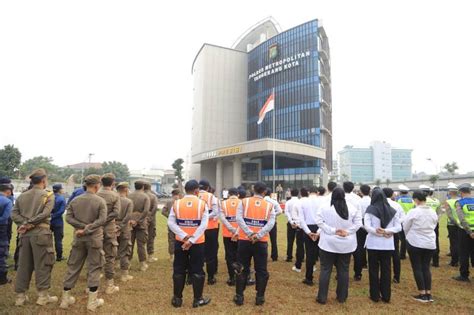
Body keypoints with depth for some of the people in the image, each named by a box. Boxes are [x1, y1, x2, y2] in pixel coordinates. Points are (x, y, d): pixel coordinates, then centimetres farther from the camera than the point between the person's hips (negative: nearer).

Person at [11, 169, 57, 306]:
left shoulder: (22, 196, 12)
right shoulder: (48, 195, -4)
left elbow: (14, 214, 3)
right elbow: (45, 213, -16)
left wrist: (25, 224, -6)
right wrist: (29, 223, -10)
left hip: (25, 234, 5)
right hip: (41, 233, -5)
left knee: (23, 265, 13)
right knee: (42, 265, 3)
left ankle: (20, 296, 21)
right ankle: (42, 296, 10)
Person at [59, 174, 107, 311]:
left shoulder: (75, 200, 3)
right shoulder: (100, 201, -10)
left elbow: (68, 217, -3)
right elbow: (102, 219, -20)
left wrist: (83, 226, -8)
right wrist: (88, 229, -16)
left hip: (78, 238, 4)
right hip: (94, 238, -4)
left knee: (73, 267, 15)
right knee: (94, 268, 5)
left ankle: (65, 298, 24)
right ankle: (92, 301, 11)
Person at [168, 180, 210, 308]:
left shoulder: (176, 203, -2)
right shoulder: (202, 204, -7)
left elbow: (170, 223, -9)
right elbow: (204, 225, -16)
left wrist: (184, 236, -14)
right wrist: (192, 240, -17)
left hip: (180, 242, 2)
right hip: (198, 243, -2)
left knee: (179, 270, 14)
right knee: (197, 271, 10)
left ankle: (177, 299, 23)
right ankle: (198, 299, 18)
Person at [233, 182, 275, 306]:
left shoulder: (244, 202, 1)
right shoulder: (269, 205, 2)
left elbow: (239, 218, -11)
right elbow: (271, 223, -10)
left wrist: (249, 233, -15)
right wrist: (258, 235, -15)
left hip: (245, 240, 1)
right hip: (261, 242, 0)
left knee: (242, 269, 12)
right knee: (261, 270, 13)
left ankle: (239, 297, 18)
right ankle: (260, 297, 19)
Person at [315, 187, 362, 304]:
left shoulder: (325, 207, -9)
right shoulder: (352, 208, -2)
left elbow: (319, 221, -14)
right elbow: (358, 223, -4)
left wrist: (332, 231, -14)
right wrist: (347, 231, -8)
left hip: (329, 243, -2)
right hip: (346, 244, 2)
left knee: (325, 269, 6)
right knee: (344, 270, 14)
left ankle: (322, 297, 12)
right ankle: (342, 297, 25)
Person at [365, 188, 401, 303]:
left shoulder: (370, 209, -6)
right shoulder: (392, 210, 4)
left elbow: (367, 226, -15)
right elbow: (399, 227, 2)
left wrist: (378, 232, -12)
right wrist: (387, 231, -9)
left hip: (373, 244, -3)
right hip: (388, 244, 3)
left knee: (374, 269, 8)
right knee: (386, 269, 12)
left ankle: (375, 295, 15)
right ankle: (386, 296, 19)